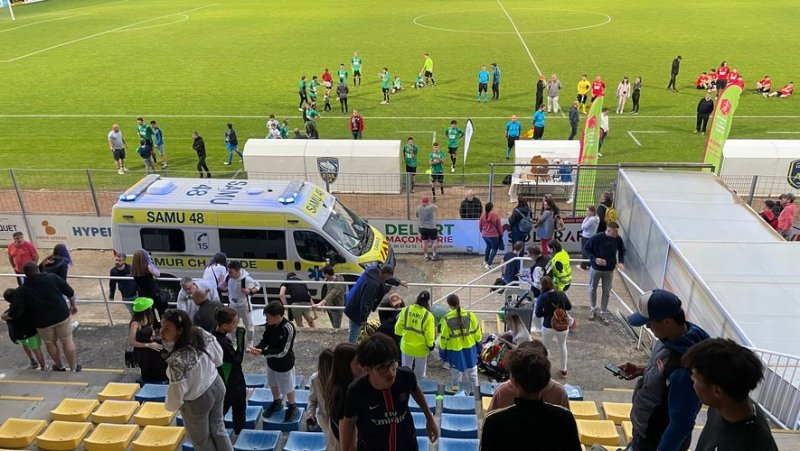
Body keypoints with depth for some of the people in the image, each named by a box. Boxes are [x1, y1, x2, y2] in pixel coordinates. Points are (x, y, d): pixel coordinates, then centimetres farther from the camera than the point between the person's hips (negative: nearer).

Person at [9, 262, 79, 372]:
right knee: (67, 341, 12)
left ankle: (59, 367, 38)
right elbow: (70, 292, 0)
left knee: (50, 344, 22)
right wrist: (73, 305, 17)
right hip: (62, 316, 0)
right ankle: (74, 368, 18)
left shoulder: (21, 291, -7)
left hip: (43, 321, 0)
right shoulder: (52, 278, -5)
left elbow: (15, 313, -9)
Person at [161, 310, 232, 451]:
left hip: (197, 402, -6)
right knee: (218, 428, 29)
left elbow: (177, 394, -27)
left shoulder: (177, 360, -38)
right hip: (217, 387, 6)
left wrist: (169, 406, -4)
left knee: (201, 439, 25)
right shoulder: (202, 333, -19)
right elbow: (218, 359, -3)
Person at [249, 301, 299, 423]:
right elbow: (265, 339, 0)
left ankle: (292, 408, 38)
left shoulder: (288, 329, -33)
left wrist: (262, 352, -31)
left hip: (284, 364, -7)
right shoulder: (270, 324, -13)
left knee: (287, 387, 14)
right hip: (271, 361, 7)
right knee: (273, 384, 26)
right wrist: (257, 348, -21)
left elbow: (282, 351, -30)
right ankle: (277, 403, 51)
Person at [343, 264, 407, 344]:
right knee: (355, 331, 5)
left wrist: (398, 282, 30)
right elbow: (365, 302, -29)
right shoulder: (373, 283, -34)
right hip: (356, 308, -10)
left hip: (353, 303, 10)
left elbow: (388, 278, 18)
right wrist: (364, 318, -20)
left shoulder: (375, 270, -5)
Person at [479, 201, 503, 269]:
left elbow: (480, 226, 4)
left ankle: (486, 260, 37)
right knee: (494, 249, 8)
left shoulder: (483, 215, -6)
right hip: (493, 235, -5)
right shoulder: (495, 215, -17)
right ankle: (488, 264, -6)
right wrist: (501, 234, 9)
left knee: (488, 246, 29)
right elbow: (499, 226, -8)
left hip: (484, 235, 5)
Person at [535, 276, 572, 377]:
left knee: (546, 348, 18)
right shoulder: (562, 294, -10)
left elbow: (538, 314, -13)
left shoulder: (542, 297, -18)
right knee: (562, 346, 24)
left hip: (548, 327, -2)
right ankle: (564, 370, 36)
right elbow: (569, 307, 5)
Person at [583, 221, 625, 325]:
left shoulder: (618, 239, -13)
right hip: (596, 269, -2)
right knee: (592, 290, 14)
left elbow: (622, 251, 4)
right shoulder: (597, 238, -23)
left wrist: (621, 262, -13)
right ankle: (593, 309, 36)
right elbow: (586, 248, -11)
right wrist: (594, 259, -23)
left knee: (606, 292, 11)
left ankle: (603, 313, 27)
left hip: (609, 270, 2)